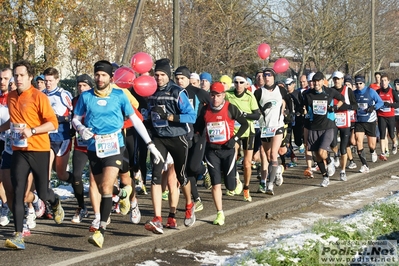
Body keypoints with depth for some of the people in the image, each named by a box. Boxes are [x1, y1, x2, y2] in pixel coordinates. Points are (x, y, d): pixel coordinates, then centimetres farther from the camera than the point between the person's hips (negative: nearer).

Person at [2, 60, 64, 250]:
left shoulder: (39, 97, -9)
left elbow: (53, 123, -13)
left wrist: (32, 131, -23)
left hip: (39, 150, -4)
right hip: (18, 150, 4)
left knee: (42, 193, 4)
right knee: (18, 193, -6)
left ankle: (56, 203, 40)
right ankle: (18, 236, -7)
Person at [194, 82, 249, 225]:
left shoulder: (230, 108, -7)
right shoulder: (205, 110, 2)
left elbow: (245, 123, 0)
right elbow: (198, 128, 15)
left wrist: (235, 138, -8)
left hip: (227, 149, -2)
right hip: (211, 150, 2)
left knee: (230, 185, 0)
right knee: (216, 184, -4)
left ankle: (235, 178, 37)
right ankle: (220, 213, 5)